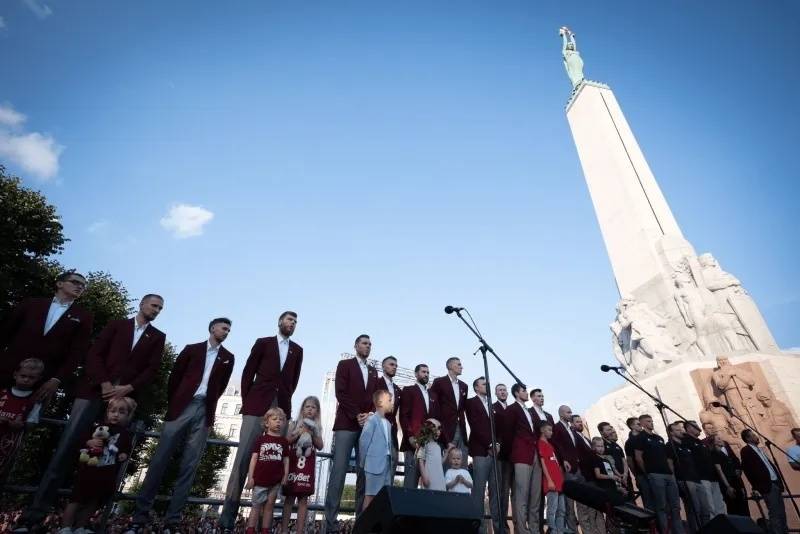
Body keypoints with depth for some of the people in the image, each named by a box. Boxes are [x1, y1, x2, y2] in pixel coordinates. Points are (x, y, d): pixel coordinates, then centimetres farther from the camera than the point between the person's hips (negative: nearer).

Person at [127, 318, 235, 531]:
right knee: (159, 461, -1)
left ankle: (172, 522, 5)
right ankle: (140, 517, 8)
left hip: (205, 412, 1)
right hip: (182, 407, -1)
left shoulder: (228, 357, 12)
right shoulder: (192, 349, 8)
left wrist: (208, 403, 11)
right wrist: (173, 403, 7)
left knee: (188, 467, 0)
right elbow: (174, 377, 9)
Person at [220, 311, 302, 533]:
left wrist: (286, 398, 5)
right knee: (243, 455, -6)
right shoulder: (263, 342, 9)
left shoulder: (297, 350, 16)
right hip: (257, 405, -2)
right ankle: (227, 516, -1)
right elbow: (248, 372, 6)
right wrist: (246, 400, 0)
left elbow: (294, 379, 16)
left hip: (281, 407, 2)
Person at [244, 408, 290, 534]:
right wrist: (250, 477, -4)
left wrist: (286, 475, -1)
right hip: (260, 479, -2)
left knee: (269, 505, 10)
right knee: (256, 505, 7)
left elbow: (286, 460, 7)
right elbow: (254, 458, 0)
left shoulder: (284, 441, 6)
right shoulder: (261, 439, 0)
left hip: (275, 480, 2)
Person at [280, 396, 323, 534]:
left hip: (308, 466, 1)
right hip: (293, 463, -1)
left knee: (303, 498, 3)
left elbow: (320, 446, 2)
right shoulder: (295, 423, 6)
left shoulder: (317, 427, 9)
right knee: (289, 497, 3)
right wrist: (299, 433, -14)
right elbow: (286, 441, -1)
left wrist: (312, 434, -12)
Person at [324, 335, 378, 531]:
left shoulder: (373, 371, 20)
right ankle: (330, 523, -3)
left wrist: (370, 415, -6)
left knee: (365, 473, 1)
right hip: (347, 423, -4)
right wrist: (356, 415, -12)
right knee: (339, 471, -8)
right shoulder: (345, 364, 6)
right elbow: (341, 393, -5)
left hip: (367, 425, 5)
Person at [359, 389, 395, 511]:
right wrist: (364, 462, -4)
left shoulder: (388, 423, 16)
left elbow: (388, 444, 15)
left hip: (387, 463, 8)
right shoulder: (372, 419, -9)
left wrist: (391, 462, 9)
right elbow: (363, 441, -11)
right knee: (370, 495, -3)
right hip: (375, 464, -8)